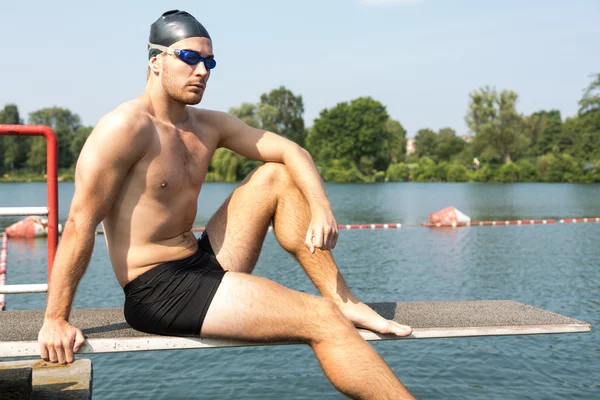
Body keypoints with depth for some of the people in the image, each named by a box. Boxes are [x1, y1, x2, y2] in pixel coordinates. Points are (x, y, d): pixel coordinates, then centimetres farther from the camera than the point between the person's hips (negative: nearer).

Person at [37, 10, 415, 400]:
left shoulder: (209, 125, 9)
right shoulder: (127, 126, -15)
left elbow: (292, 151, 6)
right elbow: (80, 223, -17)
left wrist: (321, 209, -13)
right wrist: (56, 320, -17)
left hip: (205, 266, 9)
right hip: (158, 291, -9)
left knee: (276, 176, 5)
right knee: (322, 322, -18)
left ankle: (345, 302, 0)